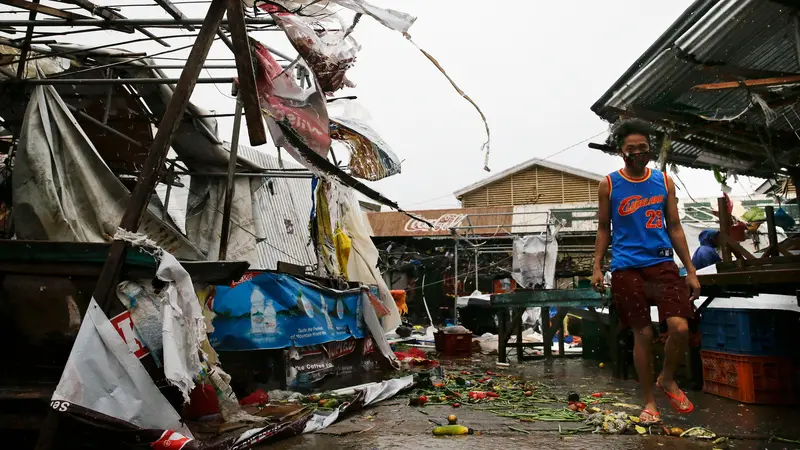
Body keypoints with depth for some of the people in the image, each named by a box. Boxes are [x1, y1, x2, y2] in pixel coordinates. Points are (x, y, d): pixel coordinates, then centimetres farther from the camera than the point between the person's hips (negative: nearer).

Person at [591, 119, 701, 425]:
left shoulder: (664, 181, 8)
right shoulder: (609, 185, 2)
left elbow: (674, 228, 9)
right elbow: (604, 229, 8)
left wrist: (691, 271, 6)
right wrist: (597, 267, -1)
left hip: (662, 263, 2)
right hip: (626, 268, -1)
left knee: (680, 327, -13)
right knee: (643, 334, 2)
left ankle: (667, 380, 17)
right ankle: (649, 401, 20)